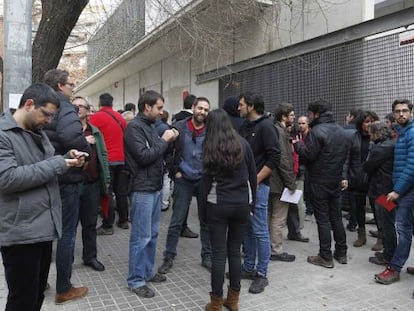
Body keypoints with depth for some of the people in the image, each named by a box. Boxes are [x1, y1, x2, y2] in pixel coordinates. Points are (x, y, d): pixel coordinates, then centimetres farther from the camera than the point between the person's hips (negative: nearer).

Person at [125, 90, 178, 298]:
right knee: (141, 237, -2)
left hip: (154, 187, 9)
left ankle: (147, 272, 29)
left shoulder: (150, 125, 15)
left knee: (152, 234, 16)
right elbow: (144, 156, -21)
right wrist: (164, 140, -11)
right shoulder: (134, 127, -12)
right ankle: (136, 280, 10)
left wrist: (168, 141, 4)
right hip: (142, 189, -9)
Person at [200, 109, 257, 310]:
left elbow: (206, 180, -4)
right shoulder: (243, 144, 3)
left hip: (218, 204, -3)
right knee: (235, 251, 13)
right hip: (242, 203, 3)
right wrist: (251, 202, 14)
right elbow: (252, 175, 6)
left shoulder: (210, 147, -4)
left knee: (219, 254, 4)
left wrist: (204, 209, 2)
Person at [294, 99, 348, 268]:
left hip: (319, 182, -7)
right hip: (336, 180, 7)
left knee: (323, 219, 0)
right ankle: (341, 253, 24)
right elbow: (345, 155, 12)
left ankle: (325, 257, 7)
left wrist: (298, 145, -3)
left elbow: (307, 156, -19)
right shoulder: (342, 131, 8)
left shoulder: (317, 131, -17)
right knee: (336, 217, 16)